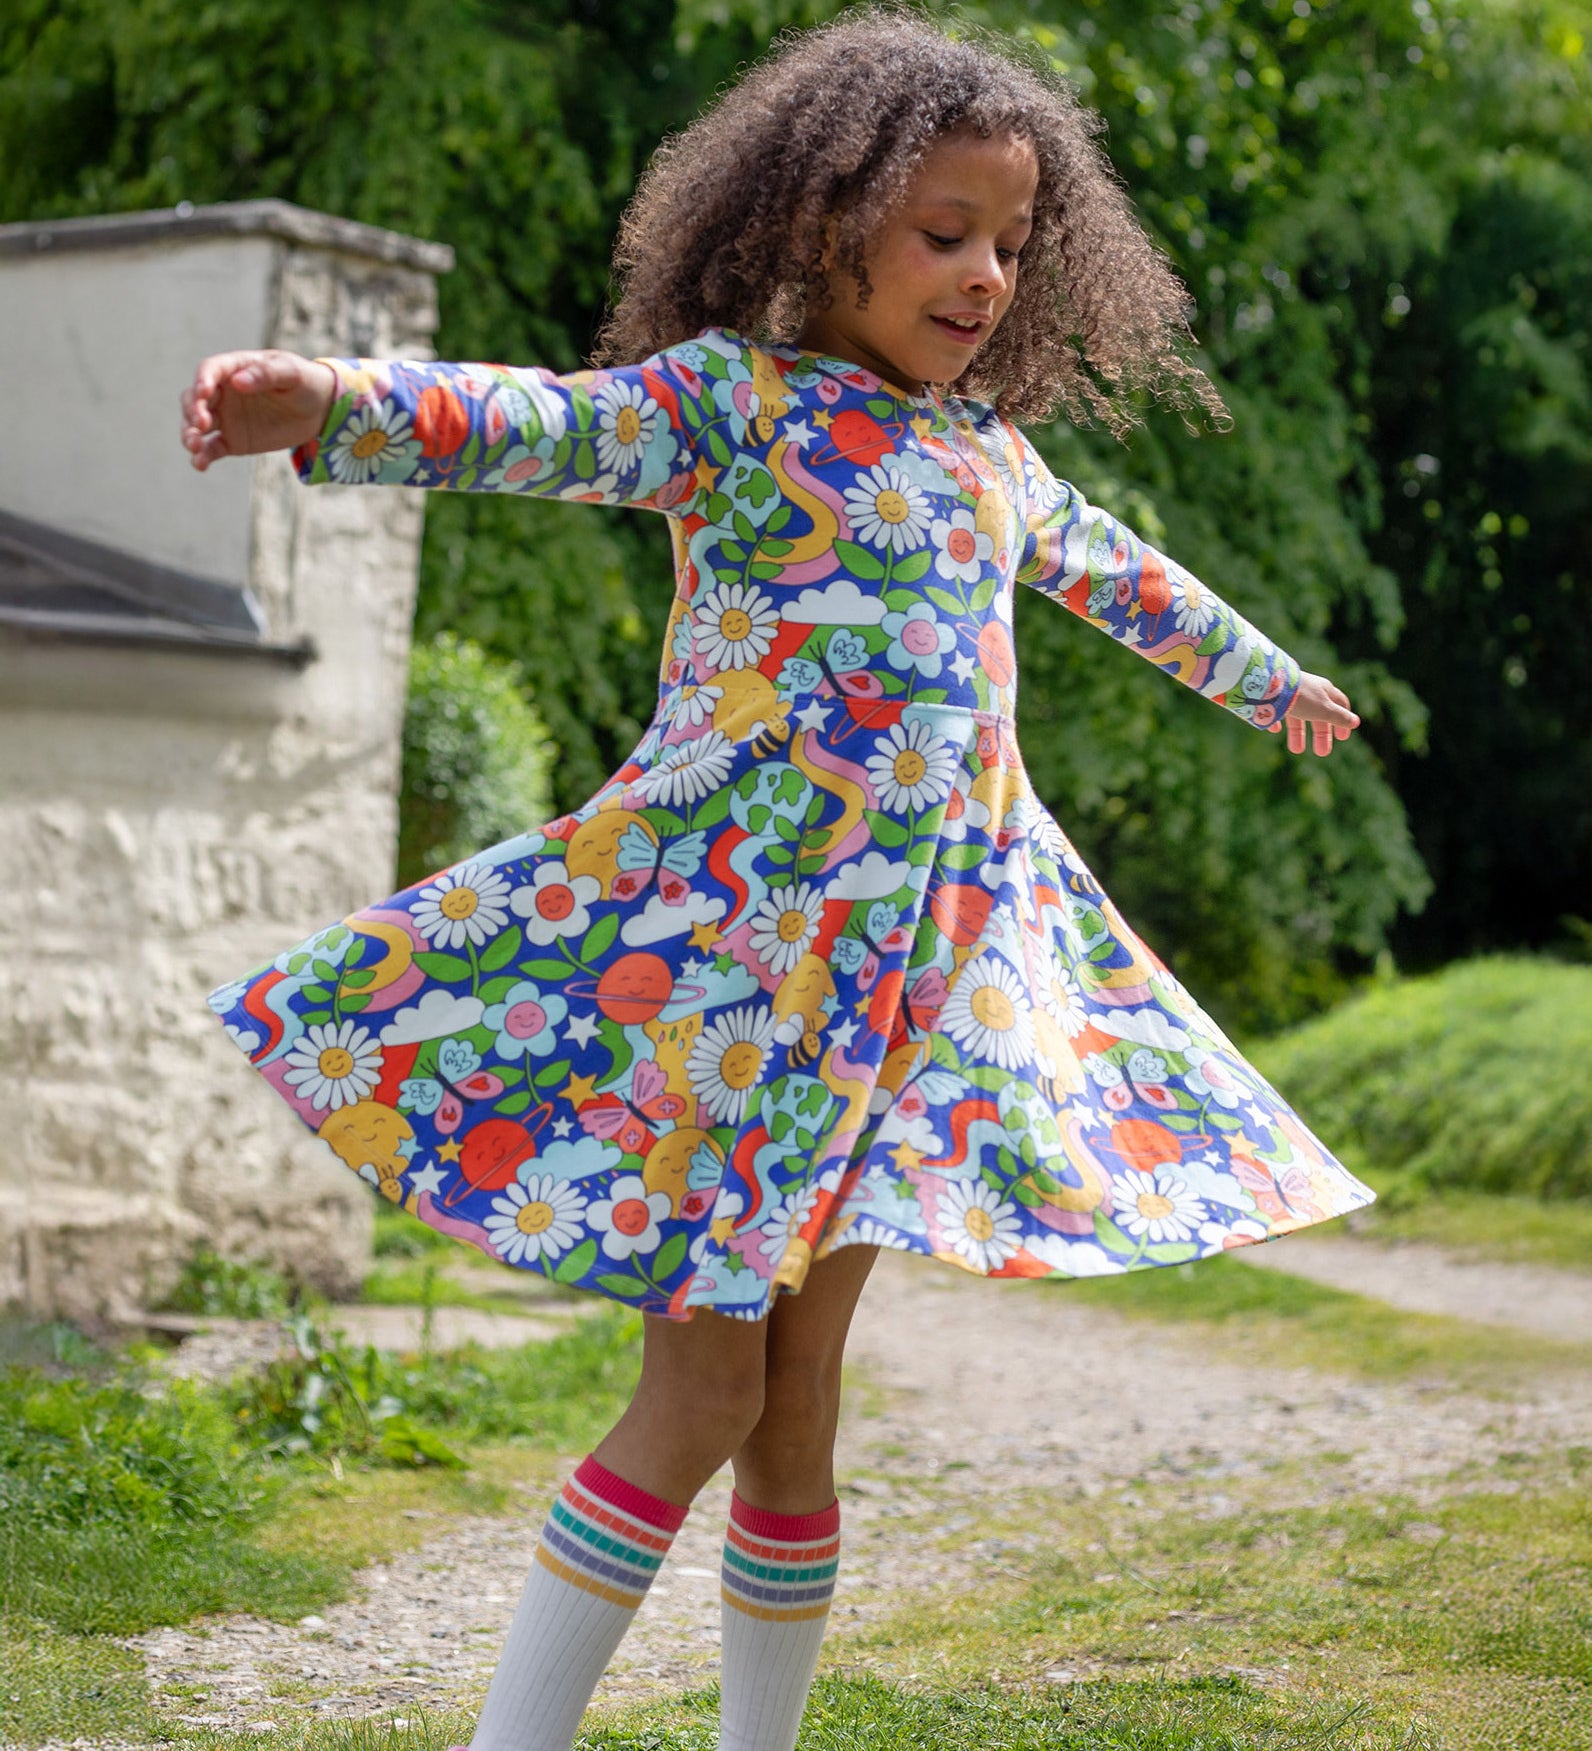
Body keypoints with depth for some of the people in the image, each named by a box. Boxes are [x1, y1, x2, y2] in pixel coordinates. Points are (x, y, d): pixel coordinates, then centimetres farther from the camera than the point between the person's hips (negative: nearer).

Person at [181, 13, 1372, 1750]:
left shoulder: (992, 454, 16)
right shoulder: (732, 397, -6)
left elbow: (1112, 569, 35)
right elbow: (551, 422, -24)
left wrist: (1264, 674, 51)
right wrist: (338, 402, -45)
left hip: (925, 955, 6)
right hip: (730, 937, -6)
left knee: (799, 1383, 9)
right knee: (703, 1380, -9)